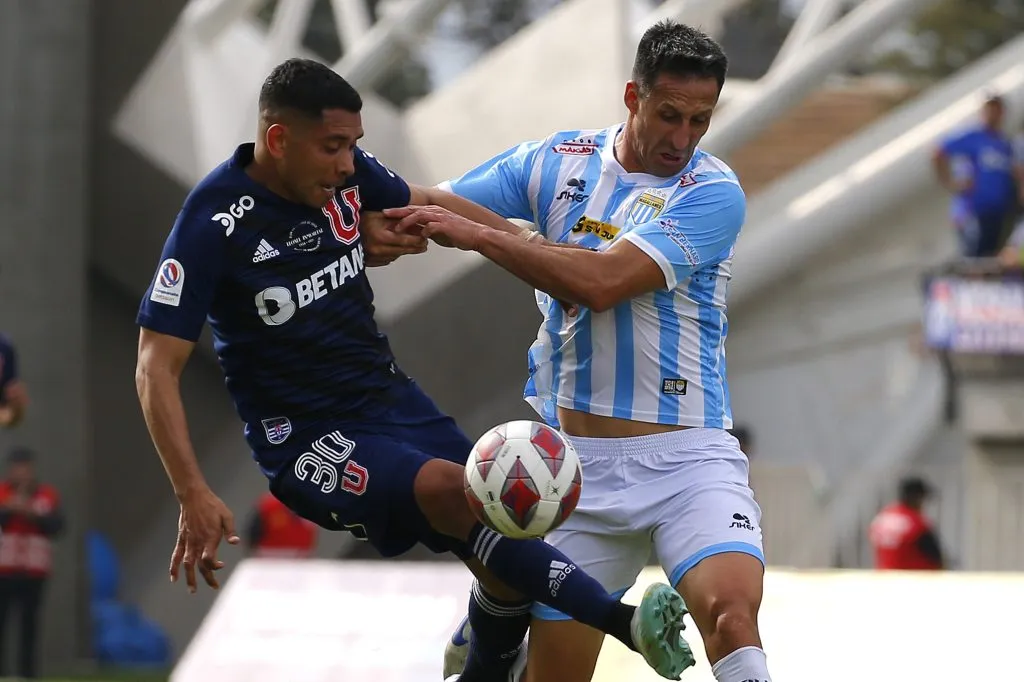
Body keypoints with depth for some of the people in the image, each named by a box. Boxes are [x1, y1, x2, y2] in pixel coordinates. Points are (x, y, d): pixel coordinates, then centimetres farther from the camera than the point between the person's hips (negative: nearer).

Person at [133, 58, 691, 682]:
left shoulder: (347, 172, -2)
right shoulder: (214, 225, -19)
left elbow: (429, 205, 20)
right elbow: (157, 368, -20)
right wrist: (195, 497, -28)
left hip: (394, 397, 7)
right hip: (309, 441, -7)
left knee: (511, 565, -4)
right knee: (451, 488, -31)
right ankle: (622, 621, -34)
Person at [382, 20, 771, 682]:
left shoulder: (714, 193, -9)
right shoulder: (556, 163, 6)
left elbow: (601, 281, -20)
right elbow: (421, 214, 15)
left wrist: (478, 235, -15)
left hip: (687, 456, -3)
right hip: (578, 461, 3)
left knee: (732, 611, -29)